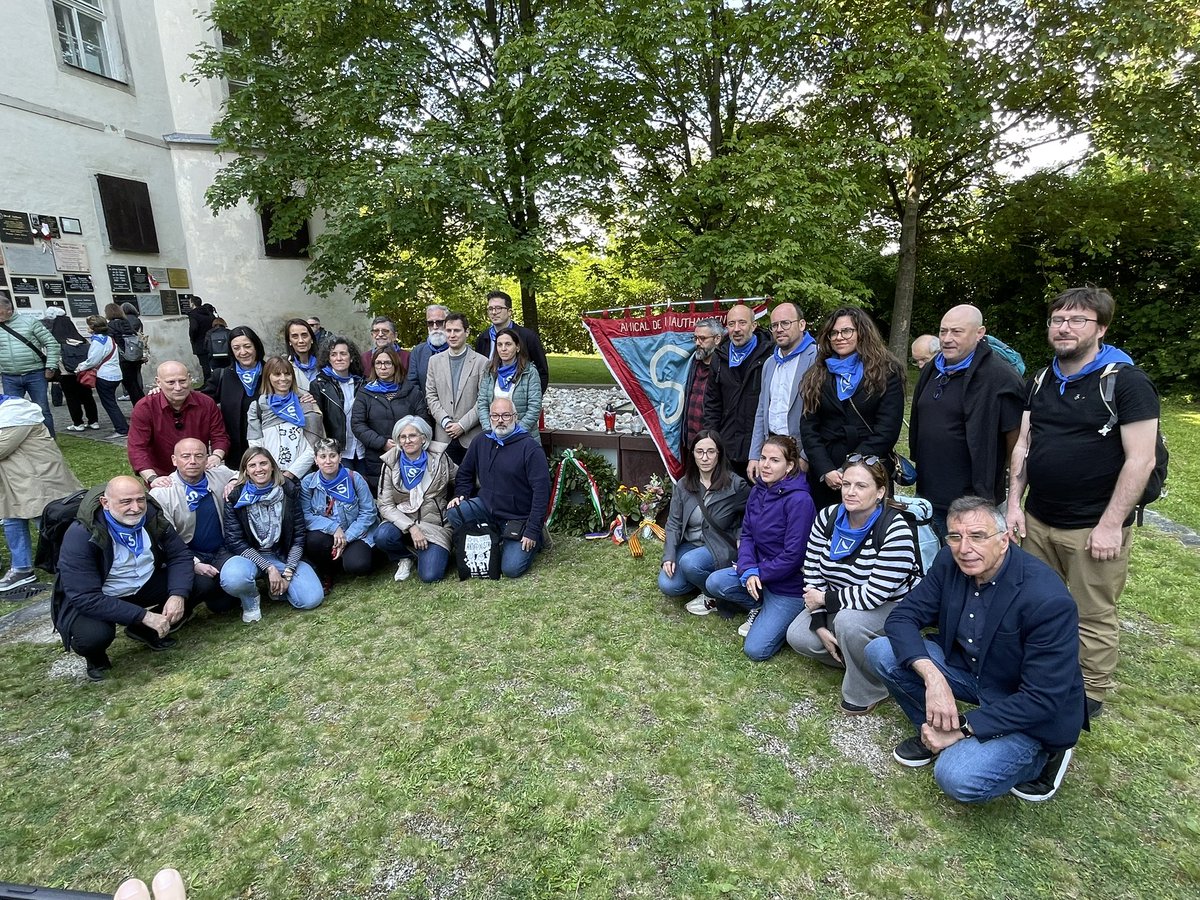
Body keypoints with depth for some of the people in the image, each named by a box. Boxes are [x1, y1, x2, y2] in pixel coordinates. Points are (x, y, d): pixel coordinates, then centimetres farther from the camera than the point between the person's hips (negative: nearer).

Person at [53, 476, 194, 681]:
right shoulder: (81, 535, -26)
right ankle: (96, 657, 5)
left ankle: (146, 631, 9)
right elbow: (86, 598, -29)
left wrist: (178, 595, -26)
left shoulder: (152, 516, -13)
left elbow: (180, 555, -8)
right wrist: (144, 616, -33)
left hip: (145, 585, 5)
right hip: (89, 601, -4)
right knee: (95, 635, -35)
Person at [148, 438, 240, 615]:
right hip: (187, 555, -3)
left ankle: (220, 602, 8)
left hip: (222, 552, 3)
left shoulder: (220, 475, -2)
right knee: (203, 583, -31)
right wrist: (195, 564, -23)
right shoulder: (161, 493, -11)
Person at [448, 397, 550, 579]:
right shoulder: (481, 442, 3)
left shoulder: (530, 447, -15)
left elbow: (541, 490, -18)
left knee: (511, 569, -14)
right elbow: (465, 473, 18)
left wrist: (532, 531, -19)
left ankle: (536, 539, 16)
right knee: (454, 513, -22)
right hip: (486, 506, 5)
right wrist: (460, 495, -2)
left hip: (518, 519, -4)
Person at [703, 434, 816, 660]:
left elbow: (794, 555, -23)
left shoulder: (799, 500, -24)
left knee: (756, 649, -13)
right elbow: (747, 534, 2)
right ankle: (761, 607, 9)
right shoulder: (758, 491, 0)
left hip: (790, 584, -7)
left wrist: (758, 572, -15)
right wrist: (748, 570, -15)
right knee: (715, 583, -17)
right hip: (759, 573, 7)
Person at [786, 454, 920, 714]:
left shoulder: (895, 531, -27)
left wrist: (823, 598, -19)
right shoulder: (827, 518, -10)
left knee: (848, 621, -35)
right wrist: (820, 626, -15)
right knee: (798, 637, -14)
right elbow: (812, 572, -8)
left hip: (892, 607, -5)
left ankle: (870, 691, -7)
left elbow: (873, 596, -30)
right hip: (840, 605, 6)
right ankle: (857, 660, 13)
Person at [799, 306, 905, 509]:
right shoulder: (818, 375, 9)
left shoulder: (886, 373, 0)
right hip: (823, 478, 3)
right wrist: (825, 470, -10)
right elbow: (808, 427, 3)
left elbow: (887, 430, -8)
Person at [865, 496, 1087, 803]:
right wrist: (932, 677, -28)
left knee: (959, 779, -25)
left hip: (1028, 710, -5)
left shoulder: (1048, 600, -29)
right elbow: (902, 617, -11)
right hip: (967, 669, 5)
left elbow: (1042, 700, -26)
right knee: (880, 652, -14)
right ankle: (934, 731, 8)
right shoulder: (950, 563, -13)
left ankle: (1041, 755, 4)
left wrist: (962, 729, -23)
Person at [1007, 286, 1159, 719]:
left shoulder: (1126, 381, -10)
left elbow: (1141, 460, -14)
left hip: (1093, 528, -5)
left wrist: (1110, 524, -16)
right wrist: (1015, 502, 4)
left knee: (1093, 618, 7)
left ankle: (1091, 695, 24)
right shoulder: (1042, 381, 9)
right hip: (1038, 521, 6)